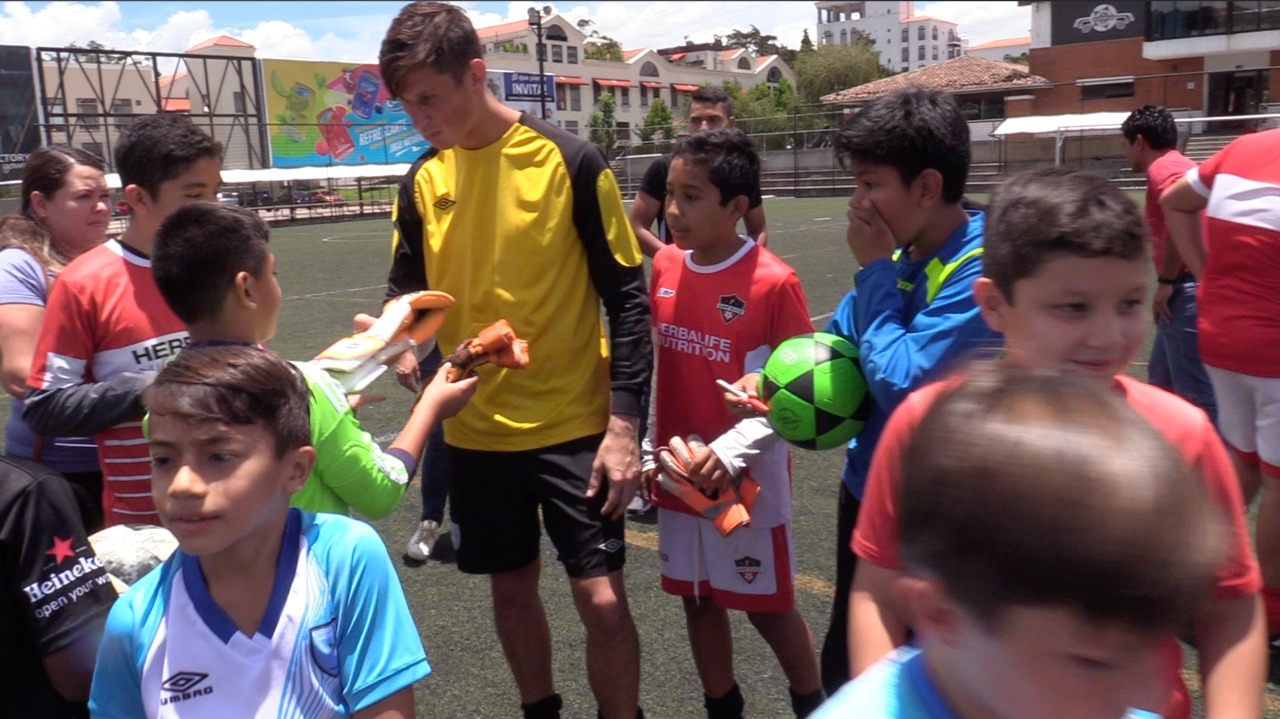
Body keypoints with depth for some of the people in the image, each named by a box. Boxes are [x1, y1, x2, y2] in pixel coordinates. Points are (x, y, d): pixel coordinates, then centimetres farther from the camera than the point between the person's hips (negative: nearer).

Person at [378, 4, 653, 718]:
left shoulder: (570, 162, -11)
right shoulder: (423, 181, 2)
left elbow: (627, 297, -9)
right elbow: (408, 286, 11)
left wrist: (624, 422, -14)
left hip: (574, 424, -4)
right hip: (477, 429, 4)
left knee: (602, 598, -3)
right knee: (512, 586, 16)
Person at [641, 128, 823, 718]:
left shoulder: (773, 282, -17)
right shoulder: (664, 267, 0)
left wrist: (733, 449, -21)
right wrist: (650, 449, 8)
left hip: (747, 480, -5)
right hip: (678, 476, 5)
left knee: (767, 605, 10)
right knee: (699, 600, 17)